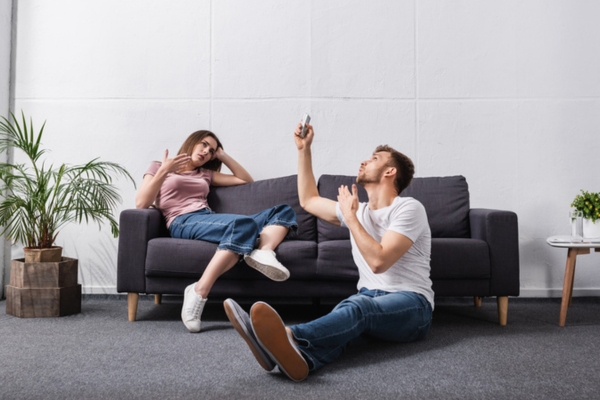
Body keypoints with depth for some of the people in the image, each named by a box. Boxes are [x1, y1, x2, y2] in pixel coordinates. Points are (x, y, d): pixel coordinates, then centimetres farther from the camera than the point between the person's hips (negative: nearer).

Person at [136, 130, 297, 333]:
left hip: (209, 220, 6)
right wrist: (164, 171, -7)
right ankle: (198, 293, -40)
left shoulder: (205, 174, 32)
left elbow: (246, 180, 32)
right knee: (244, 223, -38)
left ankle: (263, 254, -40)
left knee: (284, 210, -10)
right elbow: (141, 204, 4)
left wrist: (223, 155, 27)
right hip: (184, 223, -6)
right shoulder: (158, 167, 19)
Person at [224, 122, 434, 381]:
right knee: (343, 318, -33)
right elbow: (308, 200, 30)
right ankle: (301, 356, -67)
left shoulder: (409, 208, -4)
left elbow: (378, 261, -17)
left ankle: (288, 337, -67)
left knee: (358, 306, -39)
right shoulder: (358, 210, 20)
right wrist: (304, 149, 27)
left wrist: (349, 216, -7)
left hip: (410, 305, -5)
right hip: (369, 298, 5)